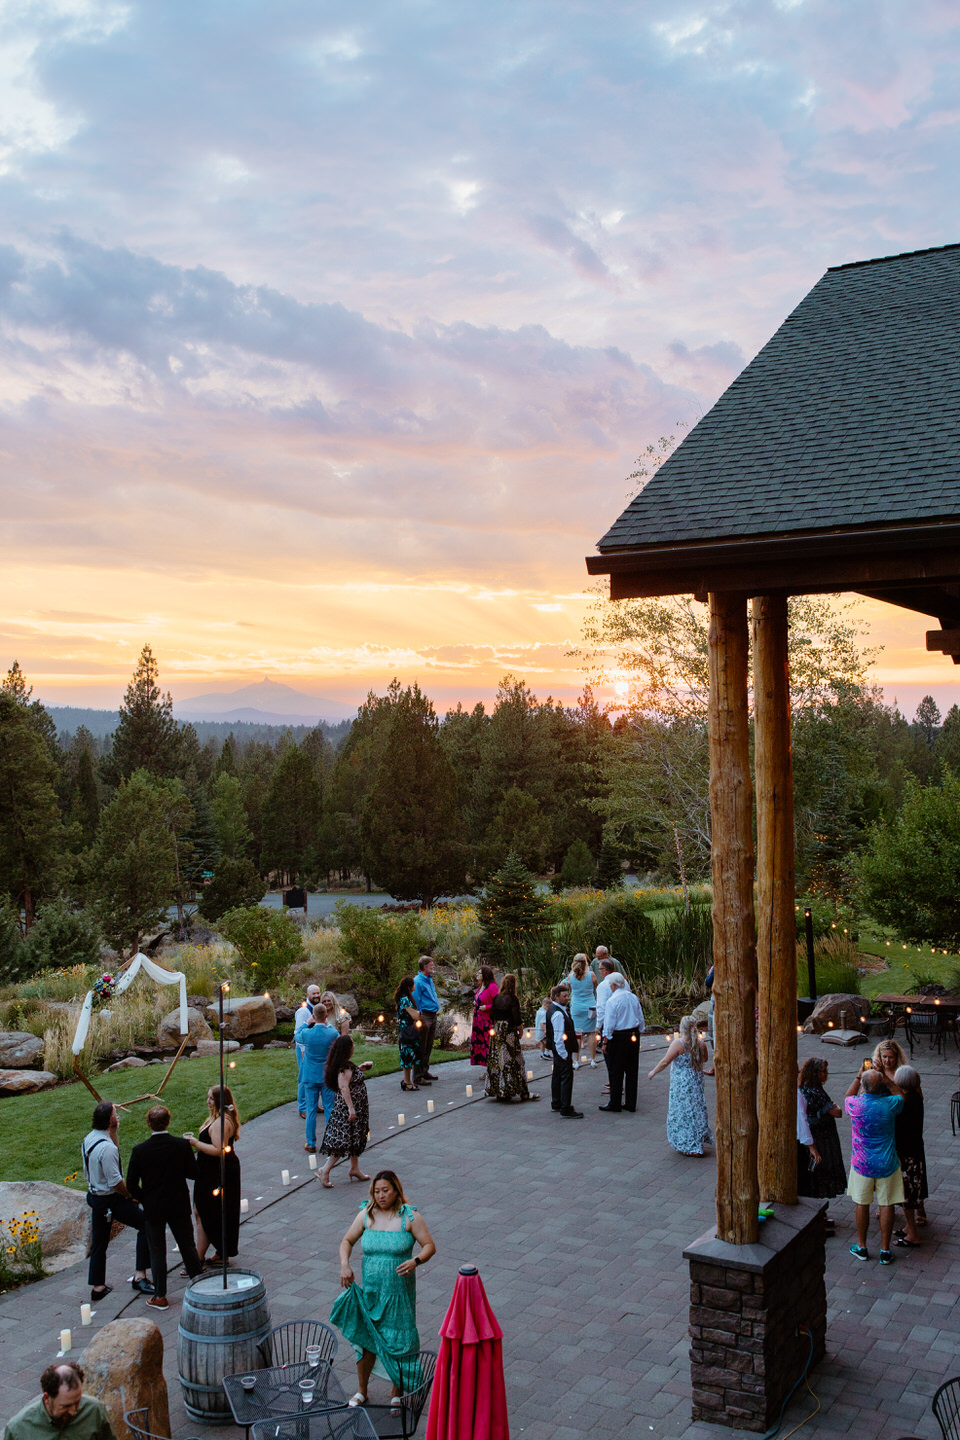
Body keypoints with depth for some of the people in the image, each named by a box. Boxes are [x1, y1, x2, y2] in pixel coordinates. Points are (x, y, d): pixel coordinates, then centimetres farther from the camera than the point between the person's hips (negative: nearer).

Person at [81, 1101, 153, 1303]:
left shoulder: (88, 1140, 3)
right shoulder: (106, 1147, -26)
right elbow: (115, 1181, -23)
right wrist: (129, 1194, -8)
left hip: (95, 1195, 9)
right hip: (111, 1200, -9)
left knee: (99, 1242, 18)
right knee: (146, 1224, -2)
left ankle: (98, 1286, 27)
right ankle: (140, 1275, -3)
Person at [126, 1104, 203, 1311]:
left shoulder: (139, 1151, -16)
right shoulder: (182, 1145, -14)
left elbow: (131, 1185, -10)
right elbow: (194, 1173, -6)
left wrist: (144, 1199, 7)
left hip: (153, 1209, -1)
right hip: (179, 1206, 2)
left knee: (157, 1251, 11)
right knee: (187, 1246, 17)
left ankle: (160, 1297, 17)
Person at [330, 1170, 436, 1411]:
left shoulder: (410, 1217, -9)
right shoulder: (366, 1215, 0)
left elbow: (430, 1246, -9)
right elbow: (347, 1241, 10)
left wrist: (415, 1261, -28)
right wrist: (344, 1264, -8)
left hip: (399, 1292, -3)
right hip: (370, 1291, 3)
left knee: (398, 1341, 4)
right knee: (365, 1338, 11)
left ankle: (397, 1393, 23)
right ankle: (361, 1391, 31)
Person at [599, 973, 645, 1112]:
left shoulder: (612, 1001, -14)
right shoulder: (633, 998, 5)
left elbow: (609, 1025, -13)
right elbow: (641, 1019, 12)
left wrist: (605, 1042, -6)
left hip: (618, 1037, -6)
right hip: (634, 1036, 6)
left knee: (616, 1072, 3)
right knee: (632, 1070, 12)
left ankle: (615, 1104, 10)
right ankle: (631, 1103, 18)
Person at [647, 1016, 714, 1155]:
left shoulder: (678, 1044, -18)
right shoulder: (701, 1044, -1)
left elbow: (665, 1061, -18)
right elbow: (704, 1059, 16)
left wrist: (653, 1072, -5)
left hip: (681, 1085, -6)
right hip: (697, 1081, 6)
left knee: (682, 1112, 4)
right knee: (696, 1111, 18)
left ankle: (687, 1146, 8)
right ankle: (698, 1143, 27)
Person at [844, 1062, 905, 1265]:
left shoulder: (855, 1104, -17)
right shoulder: (890, 1104, -17)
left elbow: (847, 1097, 10)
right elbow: (901, 1095, 9)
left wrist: (859, 1074, 12)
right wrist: (884, 1077, 8)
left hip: (862, 1163, 0)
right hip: (887, 1164, 0)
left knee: (862, 1204, 14)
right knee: (886, 1205, 9)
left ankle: (861, 1247, 24)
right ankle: (885, 1251, 16)